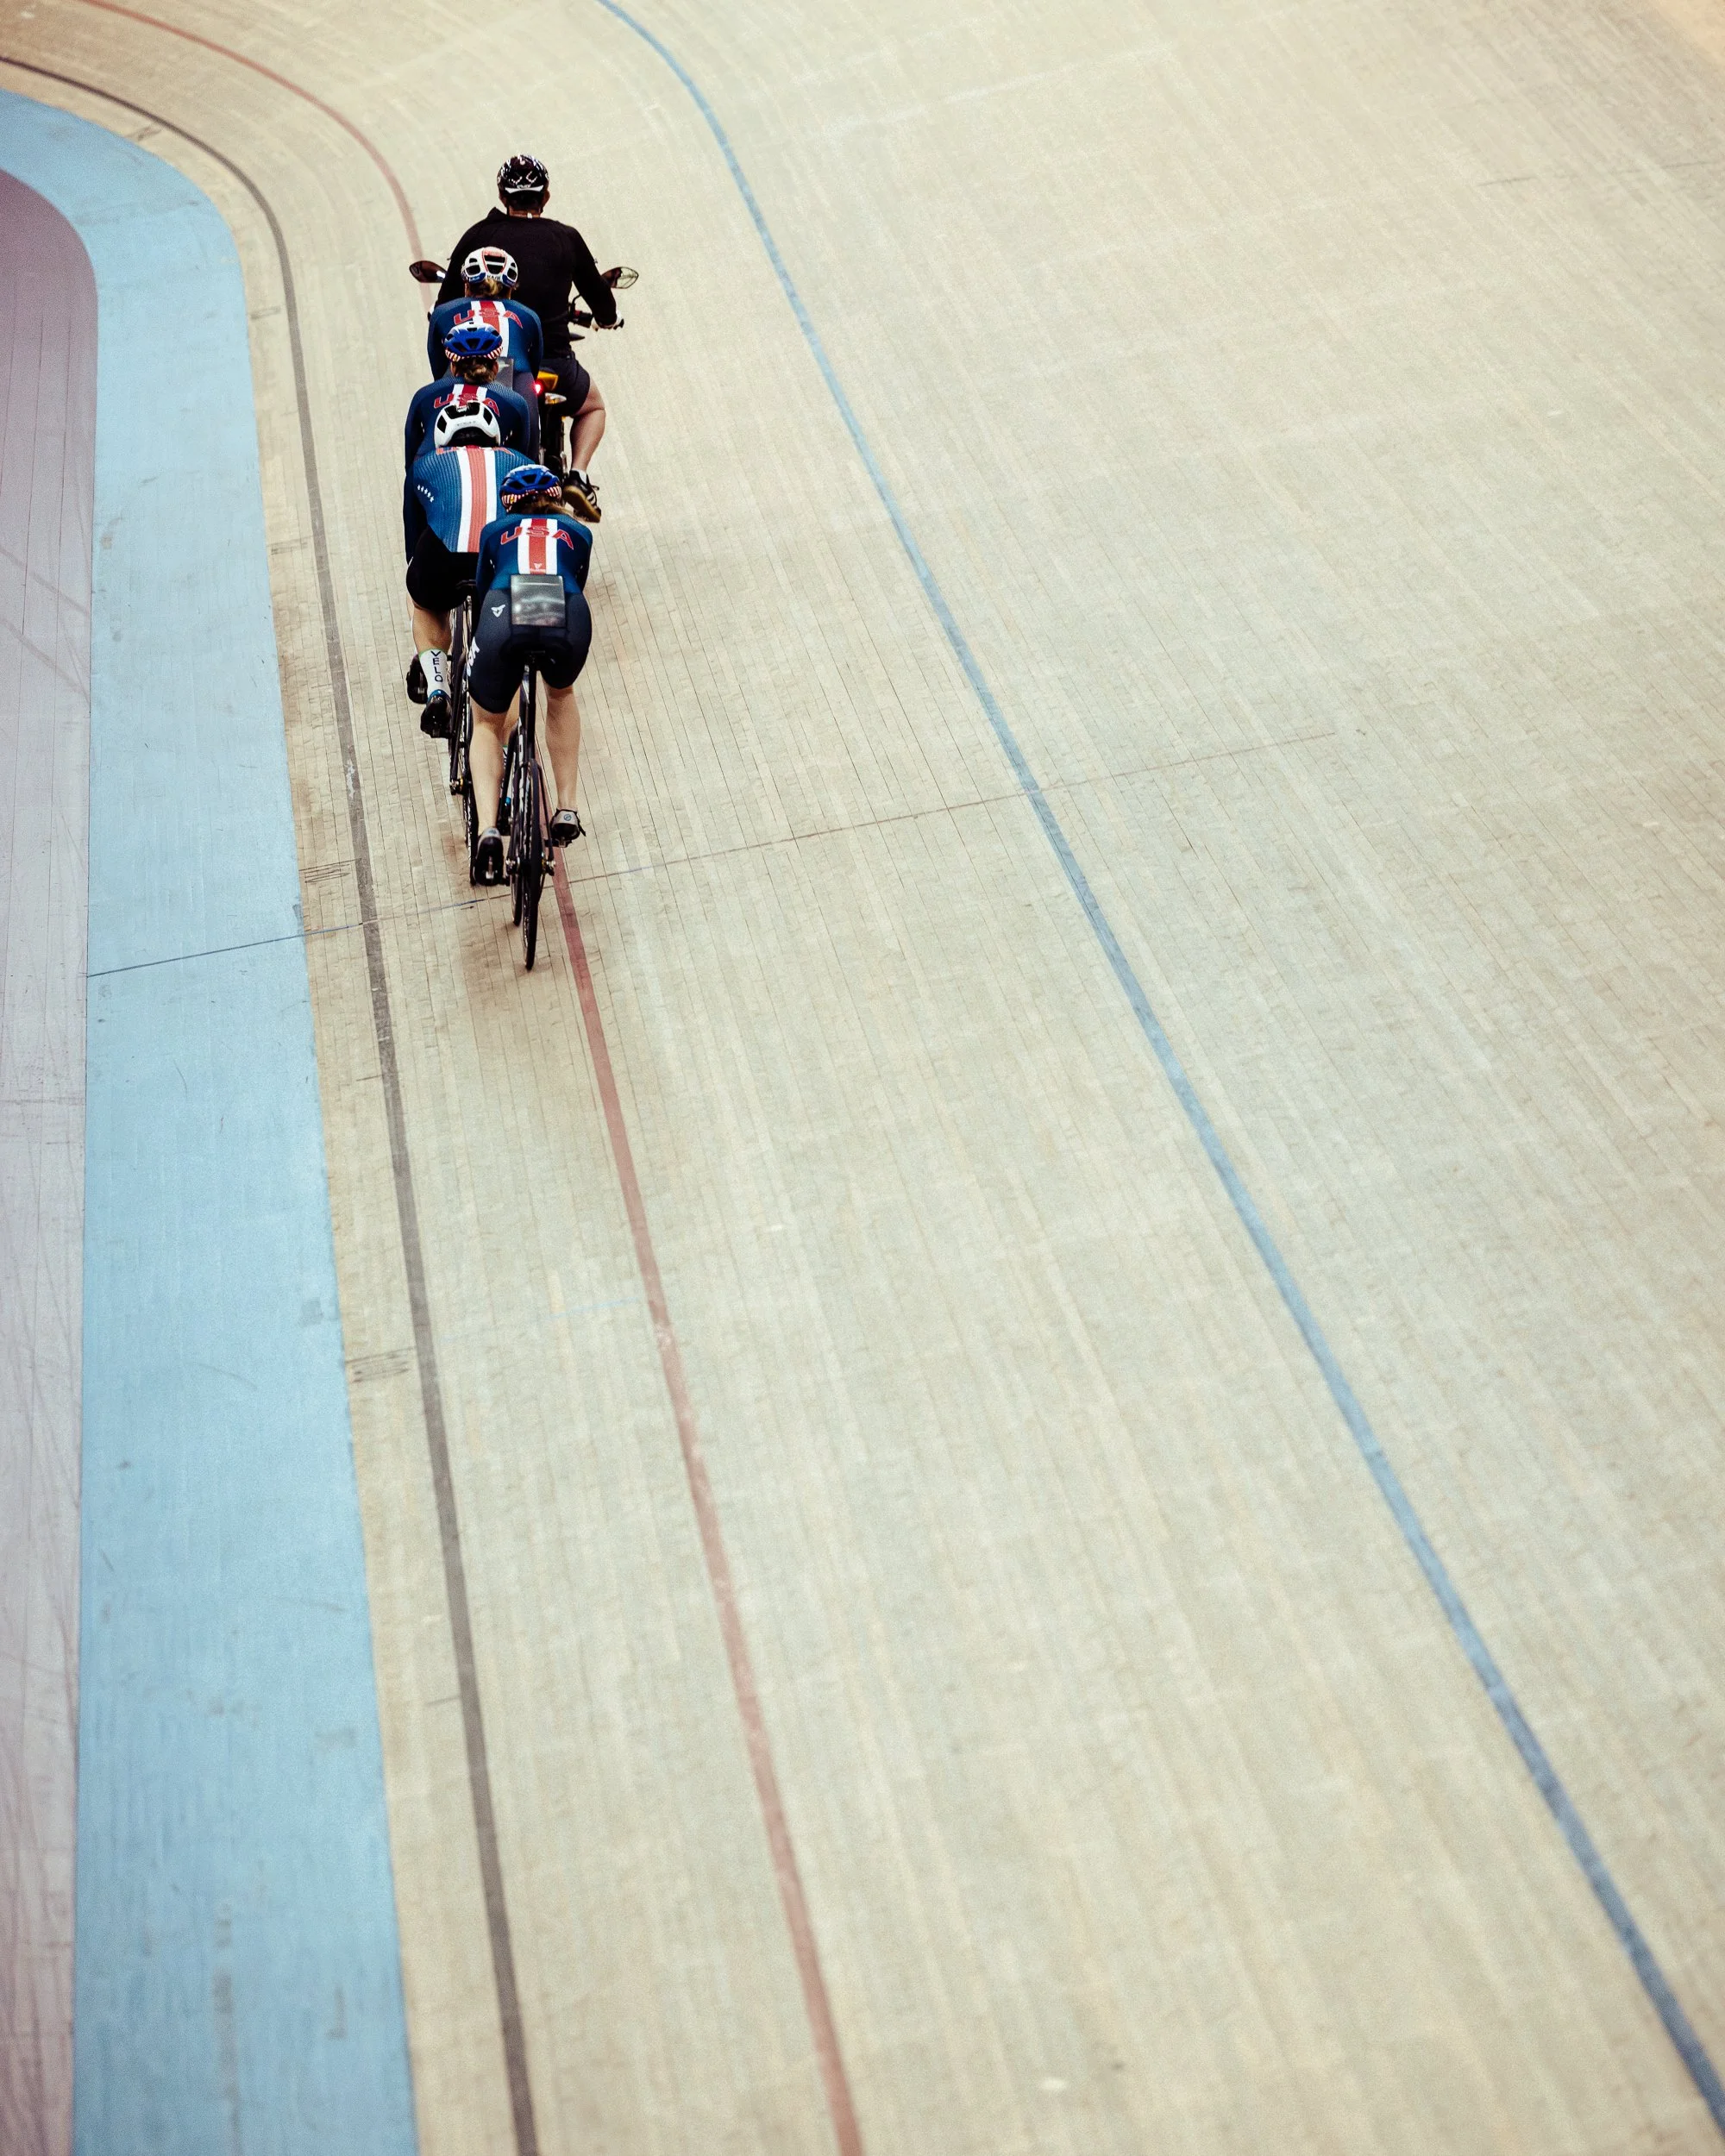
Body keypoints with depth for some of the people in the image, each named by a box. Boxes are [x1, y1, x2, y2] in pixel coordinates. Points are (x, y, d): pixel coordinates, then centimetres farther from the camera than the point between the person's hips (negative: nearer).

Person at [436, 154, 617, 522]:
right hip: (553, 364, -1)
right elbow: (604, 304, 14)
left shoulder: (479, 236, 5)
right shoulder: (566, 238, 5)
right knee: (593, 406, 32)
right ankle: (577, 477, 8)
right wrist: (607, 318, 39)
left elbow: (445, 310, 4)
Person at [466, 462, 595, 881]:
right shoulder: (578, 533, 33)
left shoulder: (495, 531, 32)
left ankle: (487, 829, 2)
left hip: (504, 615, 0)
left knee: (487, 725, 24)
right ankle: (567, 808, 28)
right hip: (567, 617, 1)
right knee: (562, 695, 36)